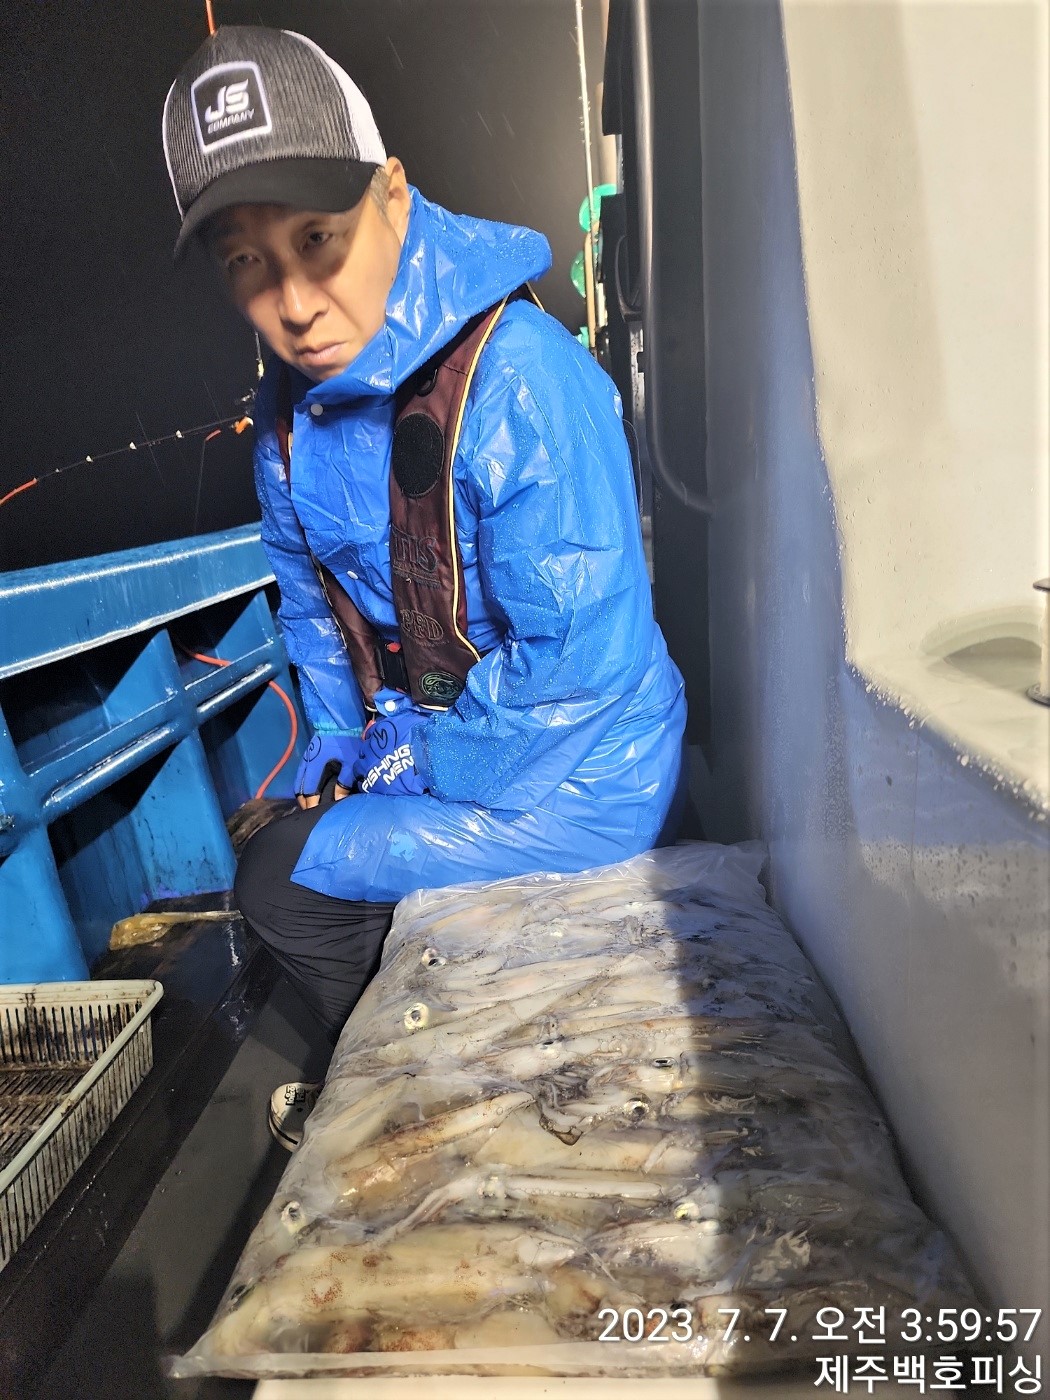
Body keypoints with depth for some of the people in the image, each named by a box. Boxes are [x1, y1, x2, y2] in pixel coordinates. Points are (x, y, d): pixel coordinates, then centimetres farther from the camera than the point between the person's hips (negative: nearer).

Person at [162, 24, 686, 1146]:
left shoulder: (521, 378, -25)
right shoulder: (288, 411, 1)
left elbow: (577, 661, -27)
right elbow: (311, 598, 14)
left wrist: (410, 757, -16)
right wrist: (343, 745, 3)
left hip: (575, 780, -8)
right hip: (426, 741, 8)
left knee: (284, 883, -11)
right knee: (281, 831, 17)